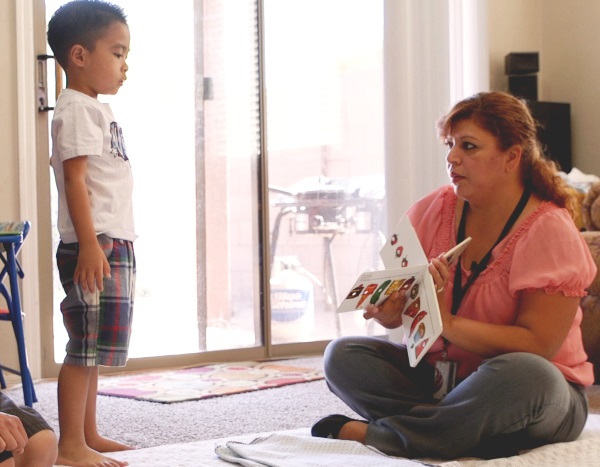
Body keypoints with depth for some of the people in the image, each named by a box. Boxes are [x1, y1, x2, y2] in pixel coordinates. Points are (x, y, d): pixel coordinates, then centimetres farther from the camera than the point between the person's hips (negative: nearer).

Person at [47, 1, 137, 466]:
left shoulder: (96, 110, 20)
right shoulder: (76, 110, -10)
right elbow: (75, 179, -19)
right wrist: (89, 244, -25)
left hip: (112, 244, 10)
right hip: (93, 245, -10)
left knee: (93, 349, 14)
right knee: (85, 348, -8)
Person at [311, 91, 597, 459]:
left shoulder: (550, 232, -14)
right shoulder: (435, 209, 2)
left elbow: (538, 345, -21)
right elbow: (402, 299, 4)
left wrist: (447, 322, -30)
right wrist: (389, 309, -21)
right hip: (438, 374, 5)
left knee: (523, 376, -39)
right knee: (342, 355, -11)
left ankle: (371, 434, -26)